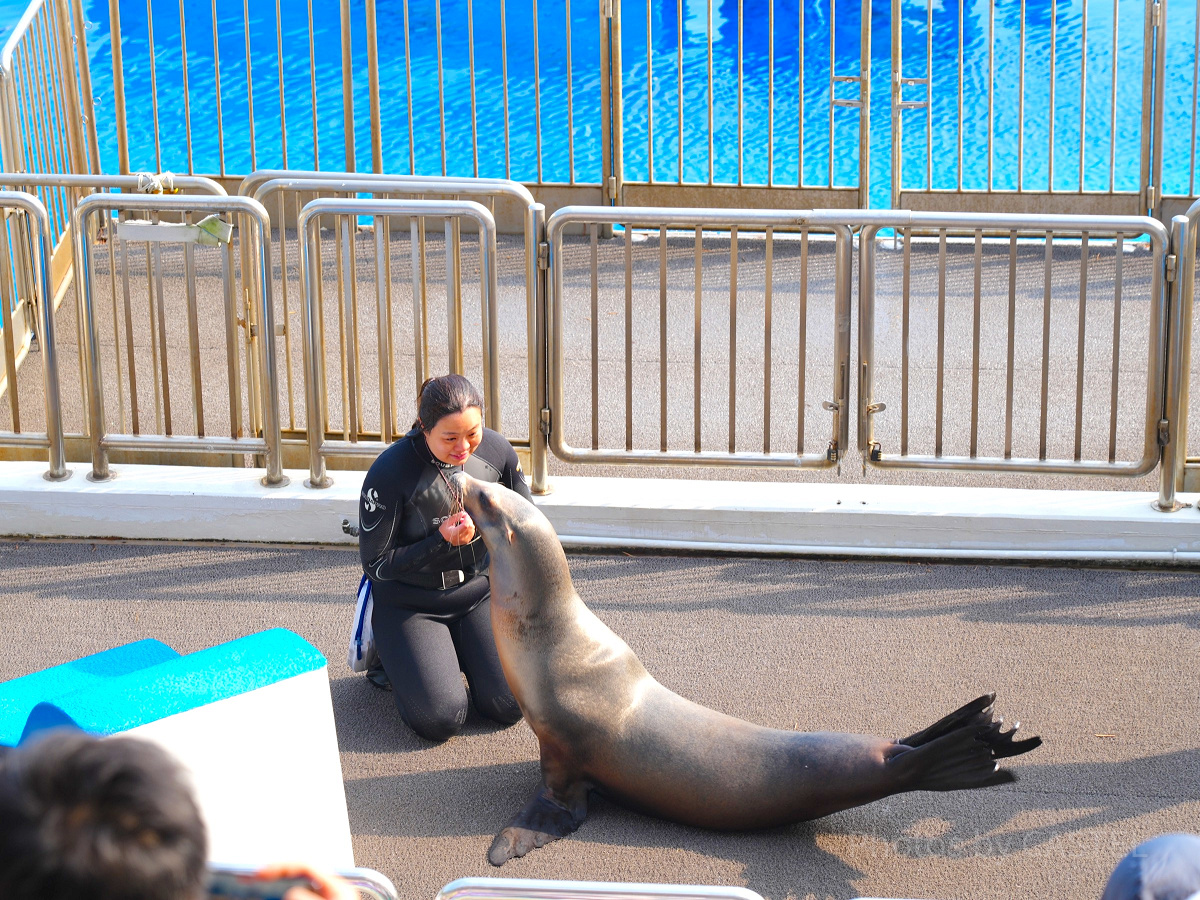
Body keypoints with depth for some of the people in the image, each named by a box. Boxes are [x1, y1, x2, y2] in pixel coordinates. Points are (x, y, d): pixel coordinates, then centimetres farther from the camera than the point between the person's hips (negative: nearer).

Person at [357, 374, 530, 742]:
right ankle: (391, 654, 16)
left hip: (476, 591, 4)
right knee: (441, 720, -15)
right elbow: (376, 564, -18)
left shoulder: (496, 450, -12)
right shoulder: (389, 473, -26)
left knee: (509, 705, -9)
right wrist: (441, 541, -28)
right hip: (409, 605, -4)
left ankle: (454, 649, 22)